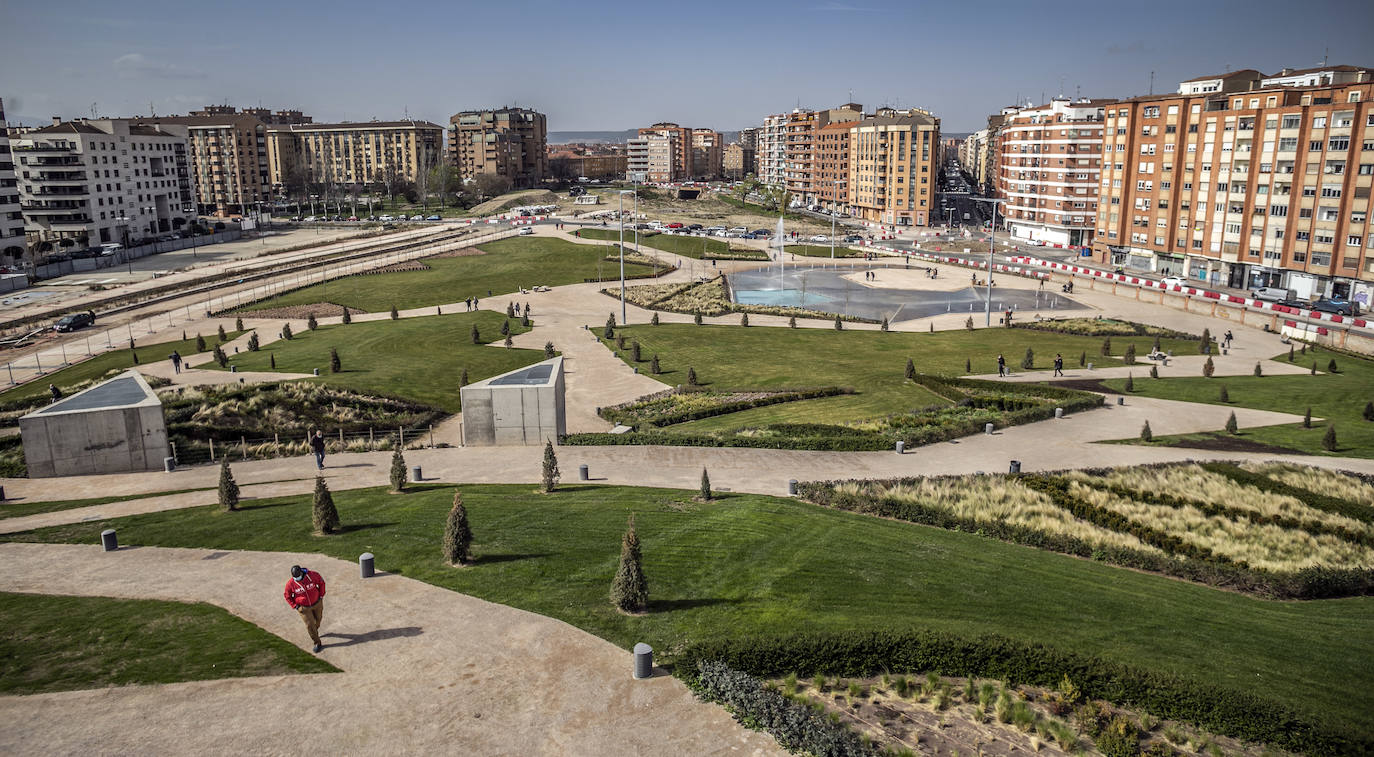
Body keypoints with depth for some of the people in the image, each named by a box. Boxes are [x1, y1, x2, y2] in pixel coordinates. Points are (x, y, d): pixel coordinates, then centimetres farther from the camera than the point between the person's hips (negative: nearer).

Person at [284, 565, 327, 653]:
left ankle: (315, 630, 54)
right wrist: (295, 606, -8)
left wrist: (321, 595, -1)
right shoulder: (290, 584, -21)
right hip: (304, 608, -2)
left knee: (318, 619, 22)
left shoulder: (312, 575, -22)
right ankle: (317, 643, 11)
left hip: (317, 603, 2)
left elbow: (321, 582, -2)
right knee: (310, 625, -4)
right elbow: (287, 595, -3)